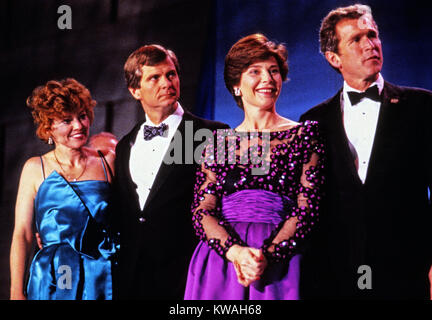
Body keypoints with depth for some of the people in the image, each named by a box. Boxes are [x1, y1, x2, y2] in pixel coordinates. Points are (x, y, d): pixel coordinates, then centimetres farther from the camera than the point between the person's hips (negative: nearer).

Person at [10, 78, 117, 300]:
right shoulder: (36, 168, 2)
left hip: (103, 278, 1)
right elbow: (22, 235, -1)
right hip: (52, 280, -1)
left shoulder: (106, 162, 5)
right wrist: (17, 293, -5)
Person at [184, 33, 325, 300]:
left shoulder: (304, 135, 7)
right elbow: (202, 210, 4)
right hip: (218, 261, 2)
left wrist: (267, 255, -15)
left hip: (278, 264, -1)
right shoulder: (218, 143, 12)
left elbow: (308, 208, -1)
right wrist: (236, 252, -15)